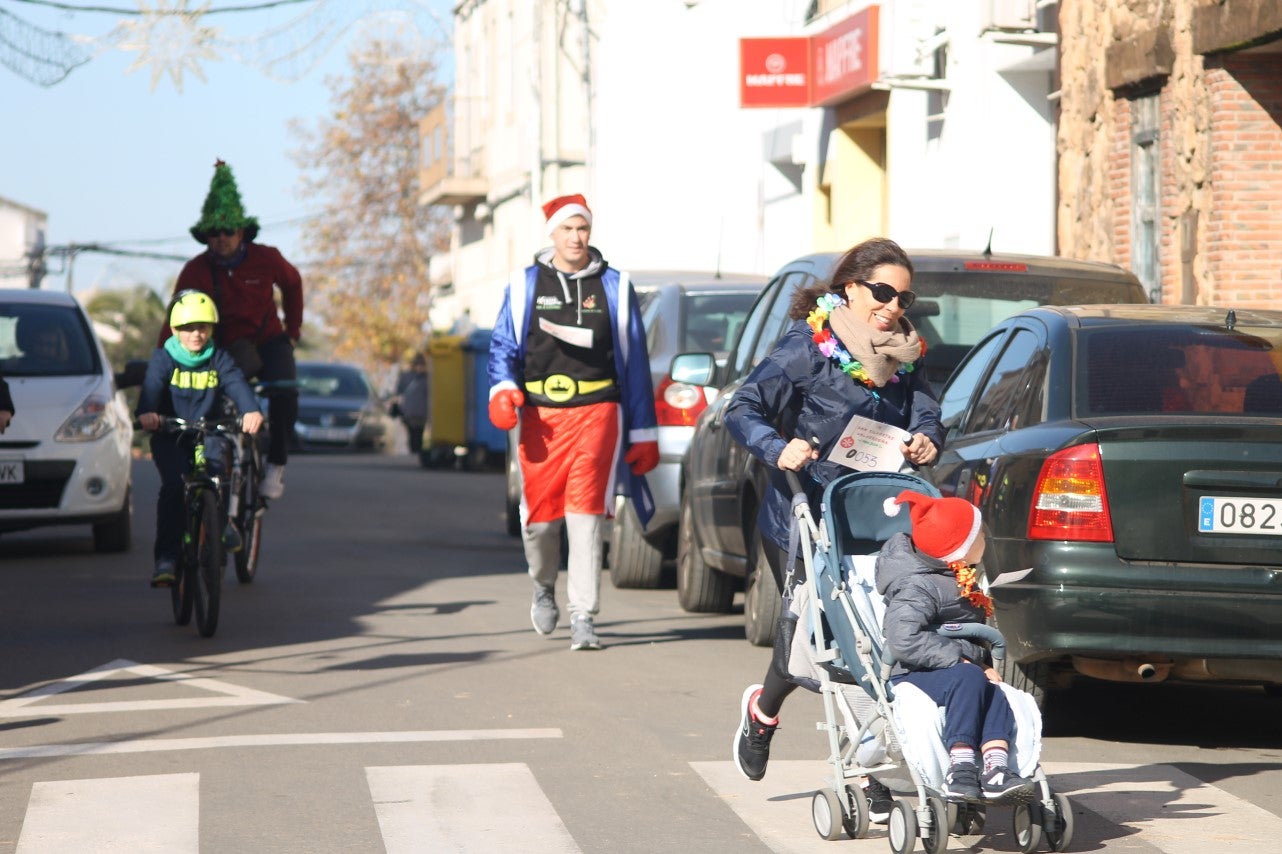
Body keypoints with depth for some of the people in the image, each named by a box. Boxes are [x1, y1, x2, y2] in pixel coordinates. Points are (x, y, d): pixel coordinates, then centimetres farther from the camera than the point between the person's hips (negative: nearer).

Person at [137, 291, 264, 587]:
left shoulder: (219, 359, 3)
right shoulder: (163, 358, -1)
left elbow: (236, 383, -15)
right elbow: (152, 386, -19)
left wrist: (251, 410, -37)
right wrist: (147, 412, -42)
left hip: (208, 432, 1)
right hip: (169, 435, -1)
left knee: (214, 463, -31)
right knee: (173, 485, -23)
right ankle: (166, 557, -19)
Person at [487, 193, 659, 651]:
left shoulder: (614, 286, 11)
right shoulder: (524, 285, 12)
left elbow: (634, 362, 12)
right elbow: (503, 345, 11)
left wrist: (644, 433, 9)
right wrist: (502, 390, -11)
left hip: (597, 412, -1)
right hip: (540, 415, 1)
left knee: (586, 512, -13)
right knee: (540, 513, 1)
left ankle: (583, 618, -11)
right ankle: (544, 587, 33)